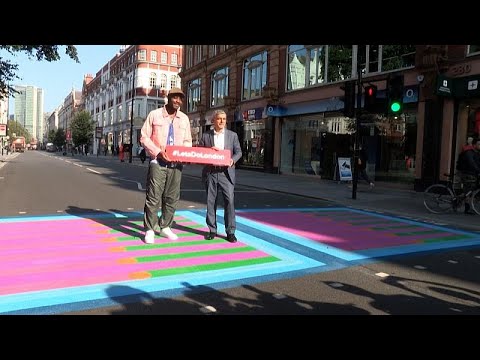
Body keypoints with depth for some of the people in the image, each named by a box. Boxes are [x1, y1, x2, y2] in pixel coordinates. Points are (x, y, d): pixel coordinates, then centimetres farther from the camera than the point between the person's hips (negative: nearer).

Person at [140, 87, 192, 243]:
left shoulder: (184, 119, 11)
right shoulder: (154, 114, 0)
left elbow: (187, 141, 15)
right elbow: (144, 137, -1)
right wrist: (158, 151, -14)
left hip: (176, 164, 4)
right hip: (158, 163, -4)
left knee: (172, 198, 8)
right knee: (153, 197, -4)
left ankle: (165, 226, 22)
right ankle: (150, 230, 6)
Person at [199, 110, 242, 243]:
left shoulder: (232, 135, 9)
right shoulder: (205, 135, 8)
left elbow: (238, 151, 7)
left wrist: (232, 160, -13)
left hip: (226, 172, -1)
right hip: (210, 172, 1)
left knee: (229, 201, -7)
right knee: (210, 201, 6)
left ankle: (230, 232, 1)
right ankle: (212, 230, 16)